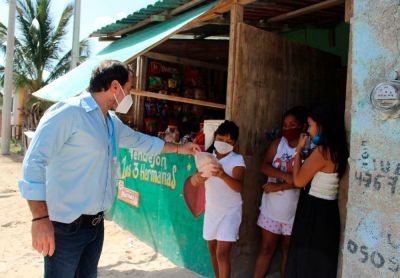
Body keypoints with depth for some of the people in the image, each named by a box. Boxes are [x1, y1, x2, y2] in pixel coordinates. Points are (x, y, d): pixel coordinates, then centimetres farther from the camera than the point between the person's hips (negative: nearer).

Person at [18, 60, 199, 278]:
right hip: (66, 226, -8)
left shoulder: (113, 123, 12)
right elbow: (34, 161, -20)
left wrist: (179, 148, 34)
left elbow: (141, 141, 28)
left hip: (96, 224, 8)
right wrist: (40, 219, -25)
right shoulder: (68, 112, -16)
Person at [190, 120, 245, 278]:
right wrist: (197, 176, -35)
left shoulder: (237, 159, -14)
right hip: (211, 209, 5)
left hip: (230, 211, -5)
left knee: (222, 253, -10)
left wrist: (223, 175, -47)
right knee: (212, 249, 17)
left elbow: (239, 186, -28)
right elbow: (193, 182, -10)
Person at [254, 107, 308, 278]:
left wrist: (279, 186, -19)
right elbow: (264, 167, -8)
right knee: (266, 248, 11)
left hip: (293, 209, -3)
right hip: (272, 206, 3)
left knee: (288, 250, 13)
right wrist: (285, 176, -22)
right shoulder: (277, 143, 2)